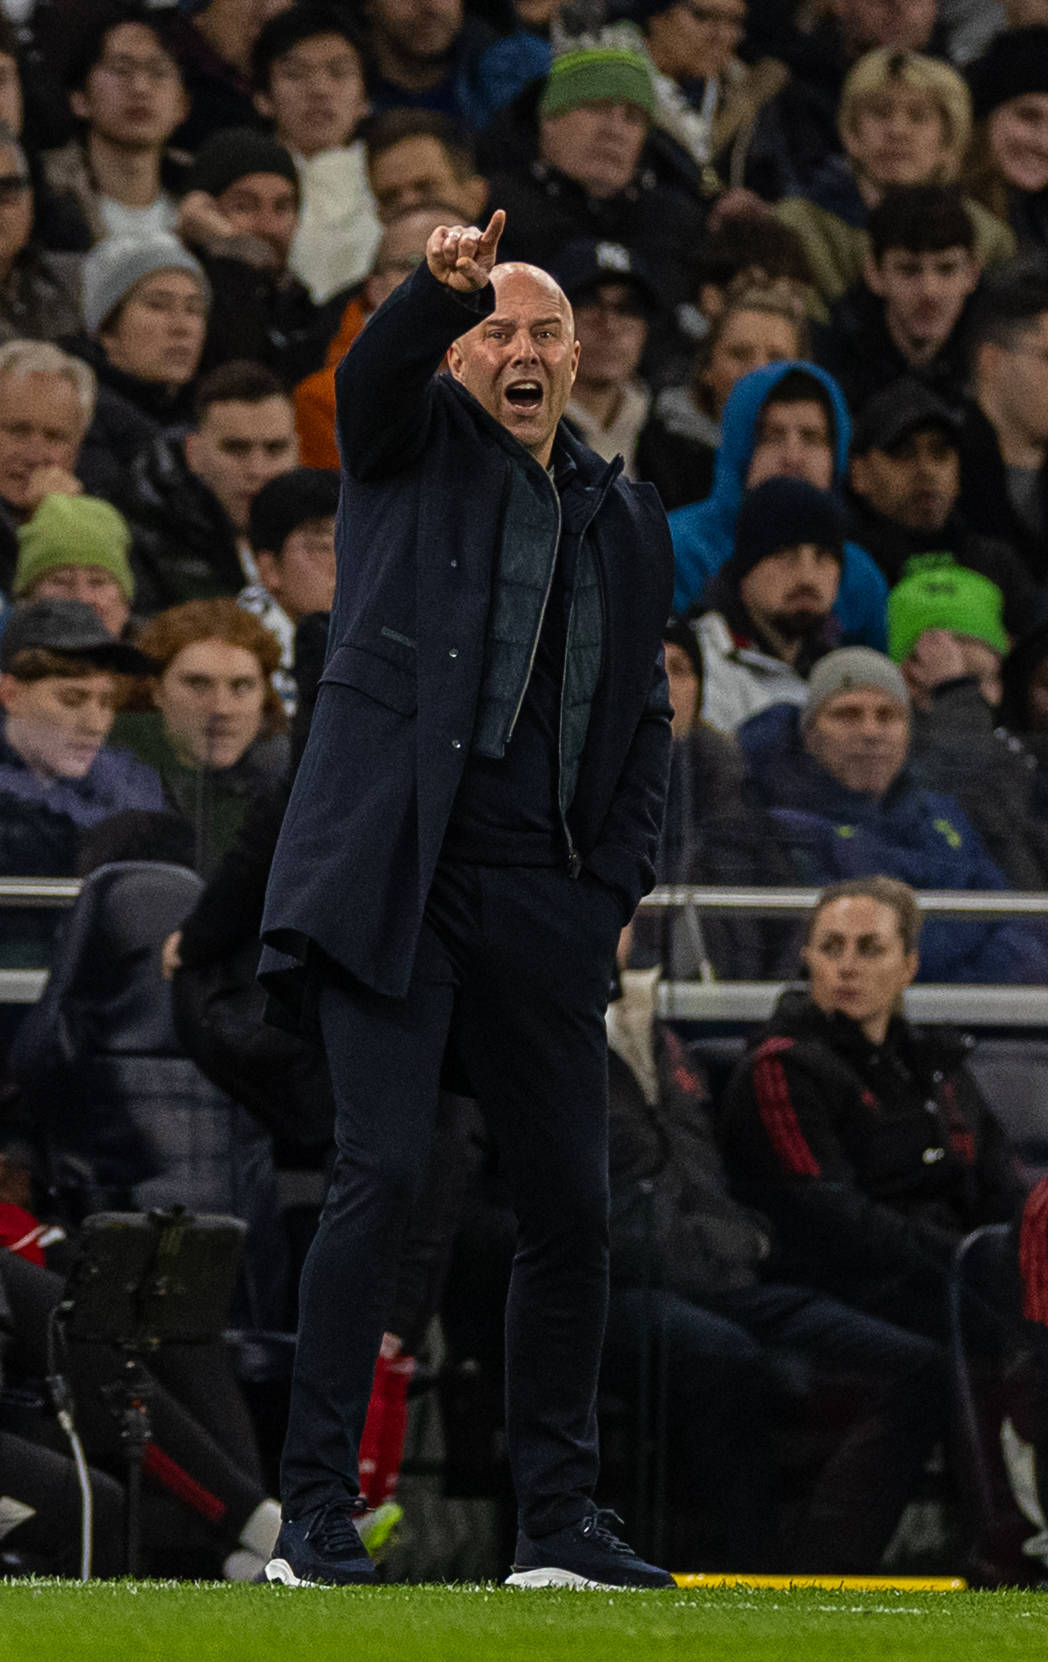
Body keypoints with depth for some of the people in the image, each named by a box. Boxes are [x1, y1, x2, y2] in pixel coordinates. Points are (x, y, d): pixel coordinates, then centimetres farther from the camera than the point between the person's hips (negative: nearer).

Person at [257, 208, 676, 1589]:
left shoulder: (625, 522, 18)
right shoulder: (416, 443, 7)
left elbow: (645, 718, 21)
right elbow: (372, 378, -16)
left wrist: (617, 890, 9)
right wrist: (442, 288, -37)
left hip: (541, 901, 5)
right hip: (395, 875, -5)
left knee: (572, 1203, 5)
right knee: (382, 1174, -13)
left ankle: (559, 1524, 15)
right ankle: (315, 1514, -11)